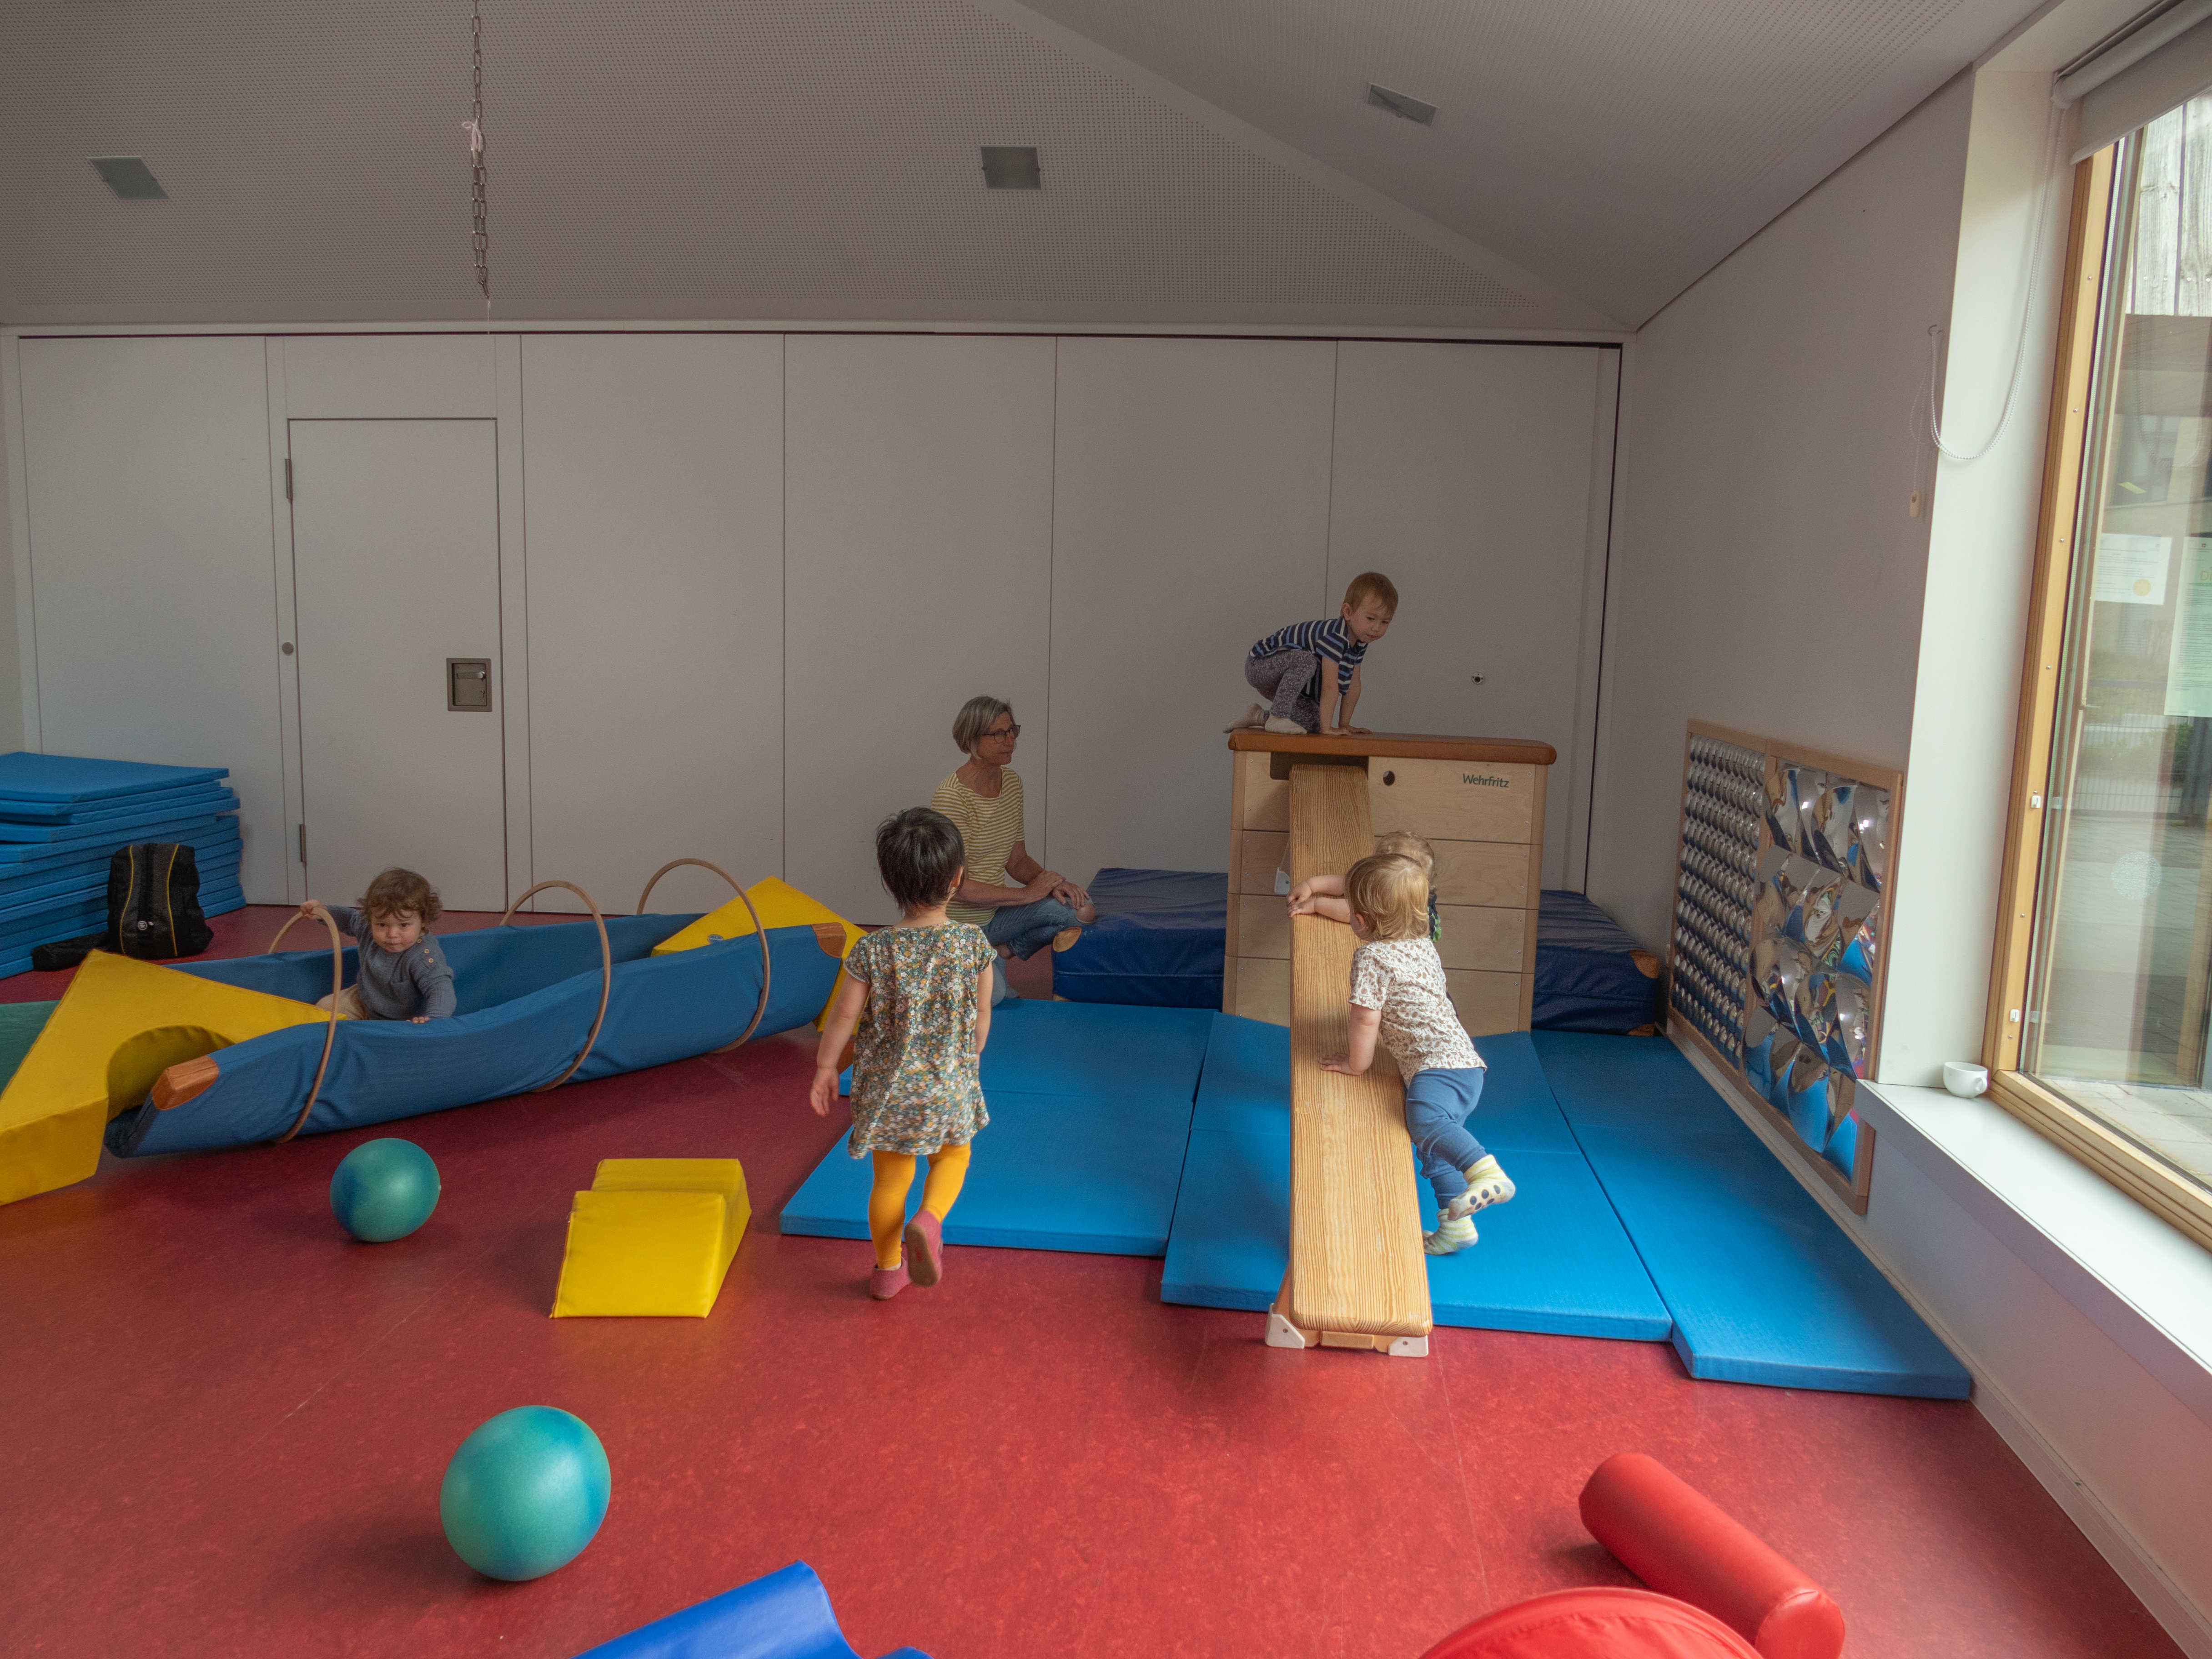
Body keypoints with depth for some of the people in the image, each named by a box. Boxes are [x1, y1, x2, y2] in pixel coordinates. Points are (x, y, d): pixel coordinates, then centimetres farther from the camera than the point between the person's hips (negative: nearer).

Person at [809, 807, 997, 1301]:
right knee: (953, 1154, 27)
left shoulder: (873, 951, -17)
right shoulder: (973, 943, -16)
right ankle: (929, 1221, 2)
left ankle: (888, 1270, 33)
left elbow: (843, 1018, -8)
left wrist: (825, 1068, 9)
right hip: (950, 1085, -1)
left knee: (892, 1178, 19)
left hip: (887, 1088, 1)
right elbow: (982, 1016, -5)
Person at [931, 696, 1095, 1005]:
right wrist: (1028, 893, -20)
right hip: (960, 925, -6)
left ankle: (999, 955, 2)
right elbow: (957, 886, -24)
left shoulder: (1012, 782, 3)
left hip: (996, 912, 7)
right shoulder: (951, 797, -22)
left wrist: (1050, 882, -11)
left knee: (1082, 912, -15)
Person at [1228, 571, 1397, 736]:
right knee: (1306, 660, -36)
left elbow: (1353, 685, 5)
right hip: (1260, 665, -9)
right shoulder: (1335, 637, -32)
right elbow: (1329, 685, -32)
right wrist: (1327, 728, -30)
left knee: (1314, 721, 2)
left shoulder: (1360, 642, -2)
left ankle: (1258, 716, 15)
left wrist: (1345, 724, 6)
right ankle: (1278, 717, -25)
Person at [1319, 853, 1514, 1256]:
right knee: (1434, 1148, 21)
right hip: (1460, 1063, 11)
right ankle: (1456, 1225, 25)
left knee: (1425, 1120, -35)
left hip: (1441, 1063, -11)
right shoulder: (1423, 946, 20)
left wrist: (1356, 1063, -2)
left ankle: (1488, 1175, -50)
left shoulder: (1372, 956, -9)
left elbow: (1367, 1018, -15)